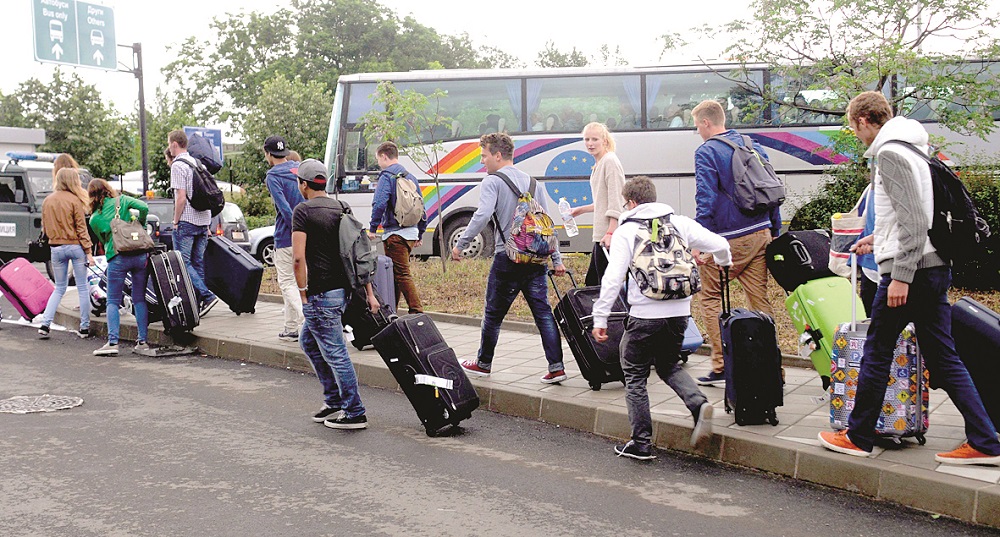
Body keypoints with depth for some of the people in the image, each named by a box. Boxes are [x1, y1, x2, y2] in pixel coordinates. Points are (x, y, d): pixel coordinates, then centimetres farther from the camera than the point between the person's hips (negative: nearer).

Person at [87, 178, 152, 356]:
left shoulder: (94, 219, 8)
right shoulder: (121, 200, 6)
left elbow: (104, 241, 15)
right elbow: (143, 207, -7)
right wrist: (140, 225, 8)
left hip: (117, 259, -1)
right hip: (139, 255, 1)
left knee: (113, 302, 6)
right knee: (140, 299, 8)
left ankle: (112, 342, -6)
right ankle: (143, 342, 7)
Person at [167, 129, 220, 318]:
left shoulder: (178, 166, -10)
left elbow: (181, 198, -17)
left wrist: (175, 222, -8)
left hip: (187, 221, -8)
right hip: (203, 220, 8)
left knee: (183, 262, -4)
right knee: (198, 262, 9)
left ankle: (207, 295, -17)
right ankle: (198, 304, 10)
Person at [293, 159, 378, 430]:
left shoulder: (303, 210, -9)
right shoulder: (341, 209, 13)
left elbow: (299, 257, -17)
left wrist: (303, 293, -8)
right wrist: (369, 293, 12)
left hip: (321, 293, -9)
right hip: (343, 289, 9)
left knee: (335, 352, -1)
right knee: (308, 341, 22)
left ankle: (355, 413, 5)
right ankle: (334, 401, 25)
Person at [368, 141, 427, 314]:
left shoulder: (387, 176, -7)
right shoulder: (410, 177, 19)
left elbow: (380, 204, -20)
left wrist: (372, 228, -13)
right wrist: (420, 233, 26)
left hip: (395, 233, -9)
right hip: (411, 233, 9)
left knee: (402, 275, -9)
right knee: (395, 274, 16)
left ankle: (417, 312, -17)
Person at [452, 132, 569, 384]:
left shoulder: (492, 181, -4)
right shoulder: (532, 182, 15)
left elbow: (483, 214, -20)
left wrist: (460, 245, -15)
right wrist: (556, 259, 17)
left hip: (507, 257, -5)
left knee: (493, 313, 9)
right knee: (543, 311, 6)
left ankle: (483, 363, 23)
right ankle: (556, 367, 0)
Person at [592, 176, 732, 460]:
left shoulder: (625, 231, -2)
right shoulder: (680, 222, 8)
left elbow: (613, 278, -10)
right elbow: (720, 245, 6)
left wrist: (600, 319, -7)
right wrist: (724, 263, 31)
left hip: (645, 314, -4)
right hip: (679, 312, 5)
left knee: (635, 375, 11)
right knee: (669, 364, 26)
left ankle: (641, 443, 13)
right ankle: (699, 403, 0)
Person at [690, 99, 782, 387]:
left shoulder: (706, 152, -8)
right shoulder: (754, 146, 13)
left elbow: (705, 199, -16)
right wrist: (775, 231, 22)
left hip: (726, 239, -6)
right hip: (760, 234, 6)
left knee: (710, 298, 6)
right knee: (759, 299, 9)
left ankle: (721, 366, 2)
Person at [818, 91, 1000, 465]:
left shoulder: (889, 152, -12)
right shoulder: (913, 147, 19)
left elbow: (913, 219, -19)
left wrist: (901, 275, -20)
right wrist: (878, 237, 38)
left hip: (911, 270, -9)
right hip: (935, 267, 9)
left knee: (876, 352, 2)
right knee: (942, 357, 10)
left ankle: (858, 438, 13)